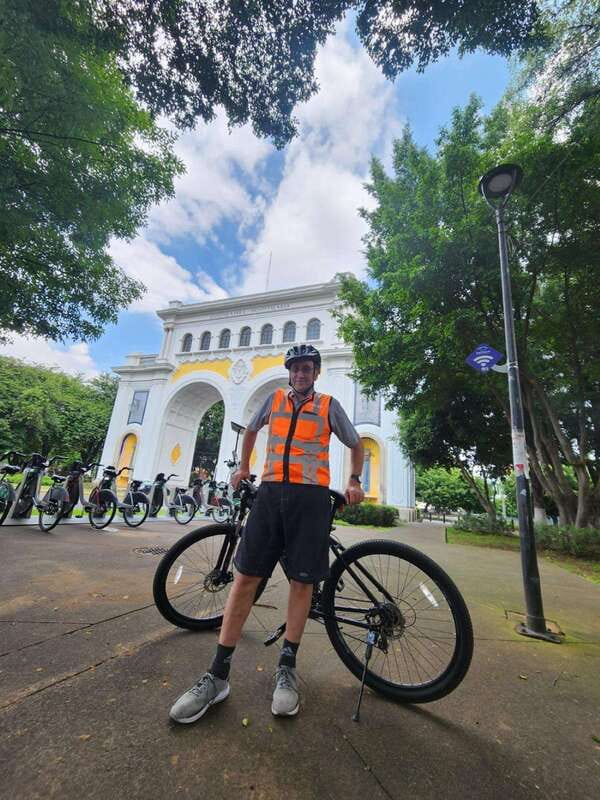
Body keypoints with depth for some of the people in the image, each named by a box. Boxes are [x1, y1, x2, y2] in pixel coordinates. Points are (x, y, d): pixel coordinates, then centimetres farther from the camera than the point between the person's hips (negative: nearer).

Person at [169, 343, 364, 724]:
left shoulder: (329, 405, 8)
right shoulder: (275, 399, 13)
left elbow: (357, 443, 18)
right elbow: (251, 430, 29)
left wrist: (355, 482, 11)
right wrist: (244, 467, 27)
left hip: (311, 496, -1)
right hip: (271, 492, 2)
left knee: (302, 581, 5)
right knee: (246, 577, 0)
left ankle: (287, 668, 25)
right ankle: (218, 675, 13)